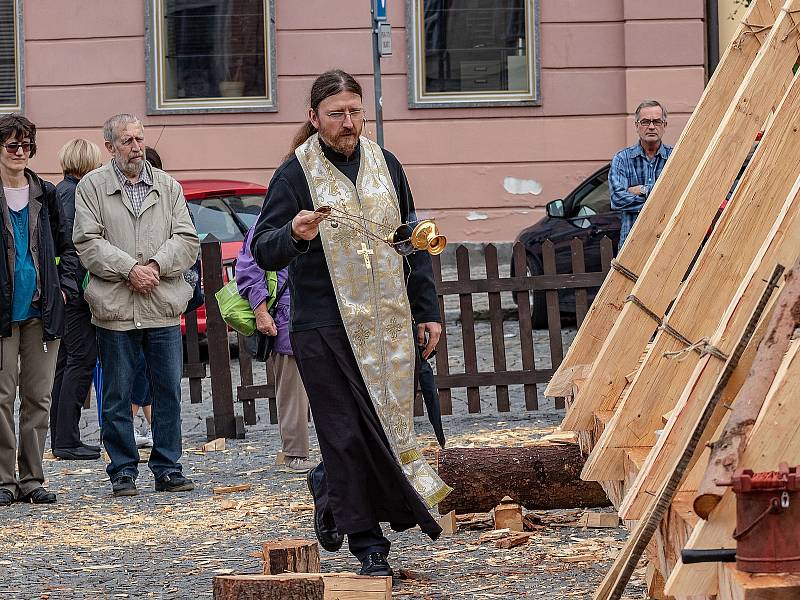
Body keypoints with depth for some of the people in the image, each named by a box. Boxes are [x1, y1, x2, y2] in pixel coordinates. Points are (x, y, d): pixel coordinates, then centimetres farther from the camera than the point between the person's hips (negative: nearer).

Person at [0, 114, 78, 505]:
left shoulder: (44, 194, 10)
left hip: (42, 311, 3)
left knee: (38, 396, 5)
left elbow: (67, 246, 17)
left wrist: (65, 287, 4)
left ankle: (31, 478, 10)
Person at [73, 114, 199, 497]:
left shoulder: (167, 187, 12)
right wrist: (129, 269, -15)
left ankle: (167, 469, 11)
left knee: (168, 391, 3)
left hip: (164, 308, 2)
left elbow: (187, 240, 6)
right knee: (117, 395, 2)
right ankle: (123, 471, 9)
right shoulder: (92, 187, 4)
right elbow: (88, 243, -5)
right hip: (115, 308, -2)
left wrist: (157, 265, -11)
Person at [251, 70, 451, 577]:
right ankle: (368, 544, 4)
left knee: (391, 426, 6)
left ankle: (329, 488, 32)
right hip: (325, 330, -4)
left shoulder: (385, 164, 10)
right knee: (346, 436, -4)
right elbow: (263, 253, -9)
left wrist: (428, 311, 14)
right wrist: (294, 235, -31)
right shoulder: (295, 176, -5)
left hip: (390, 326, 5)